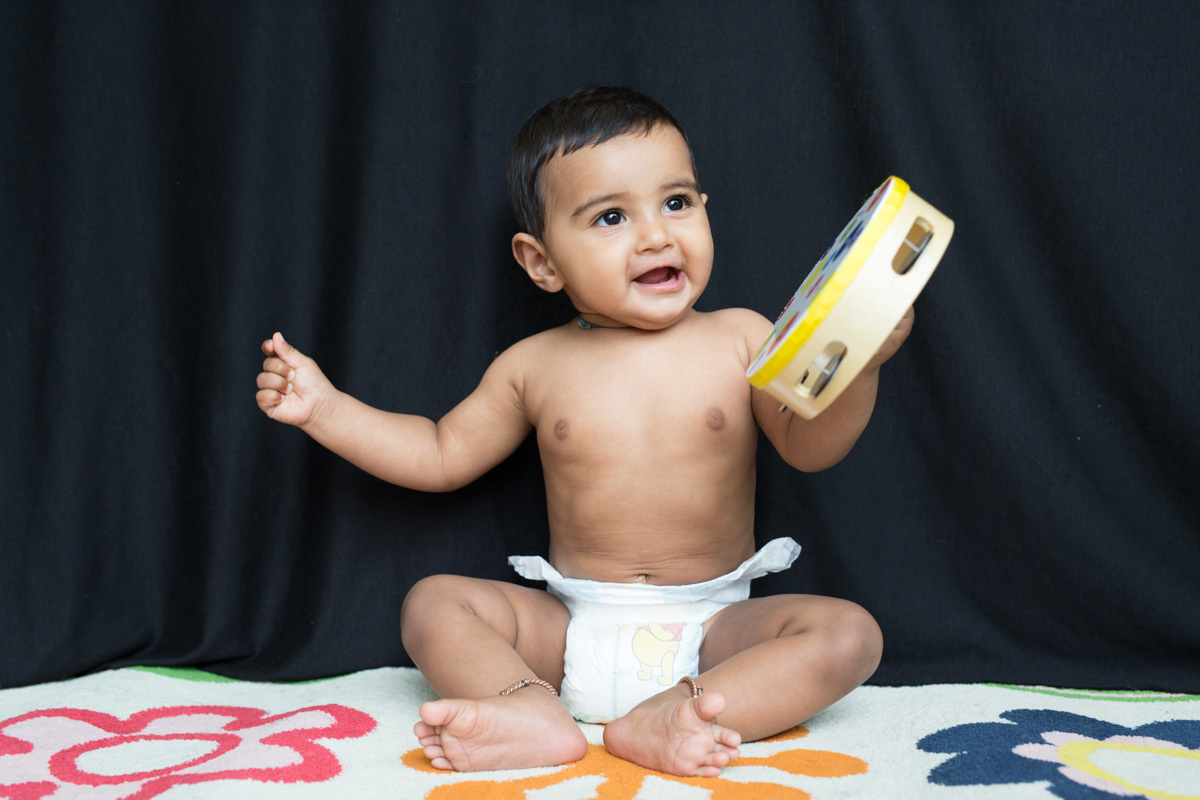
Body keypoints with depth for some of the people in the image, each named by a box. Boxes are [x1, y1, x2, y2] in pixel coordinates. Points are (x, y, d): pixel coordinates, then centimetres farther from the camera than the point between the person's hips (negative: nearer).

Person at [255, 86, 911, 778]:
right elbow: (441, 456, 14)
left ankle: (664, 719, -38)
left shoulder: (739, 340, -1)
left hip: (713, 630, -1)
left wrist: (858, 363, -28)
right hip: (571, 630, 2)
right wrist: (324, 408, 6)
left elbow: (810, 448, -9)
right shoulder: (534, 366, 3)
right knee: (433, 602, -14)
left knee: (850, 631, -24)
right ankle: (536, 711, -37)